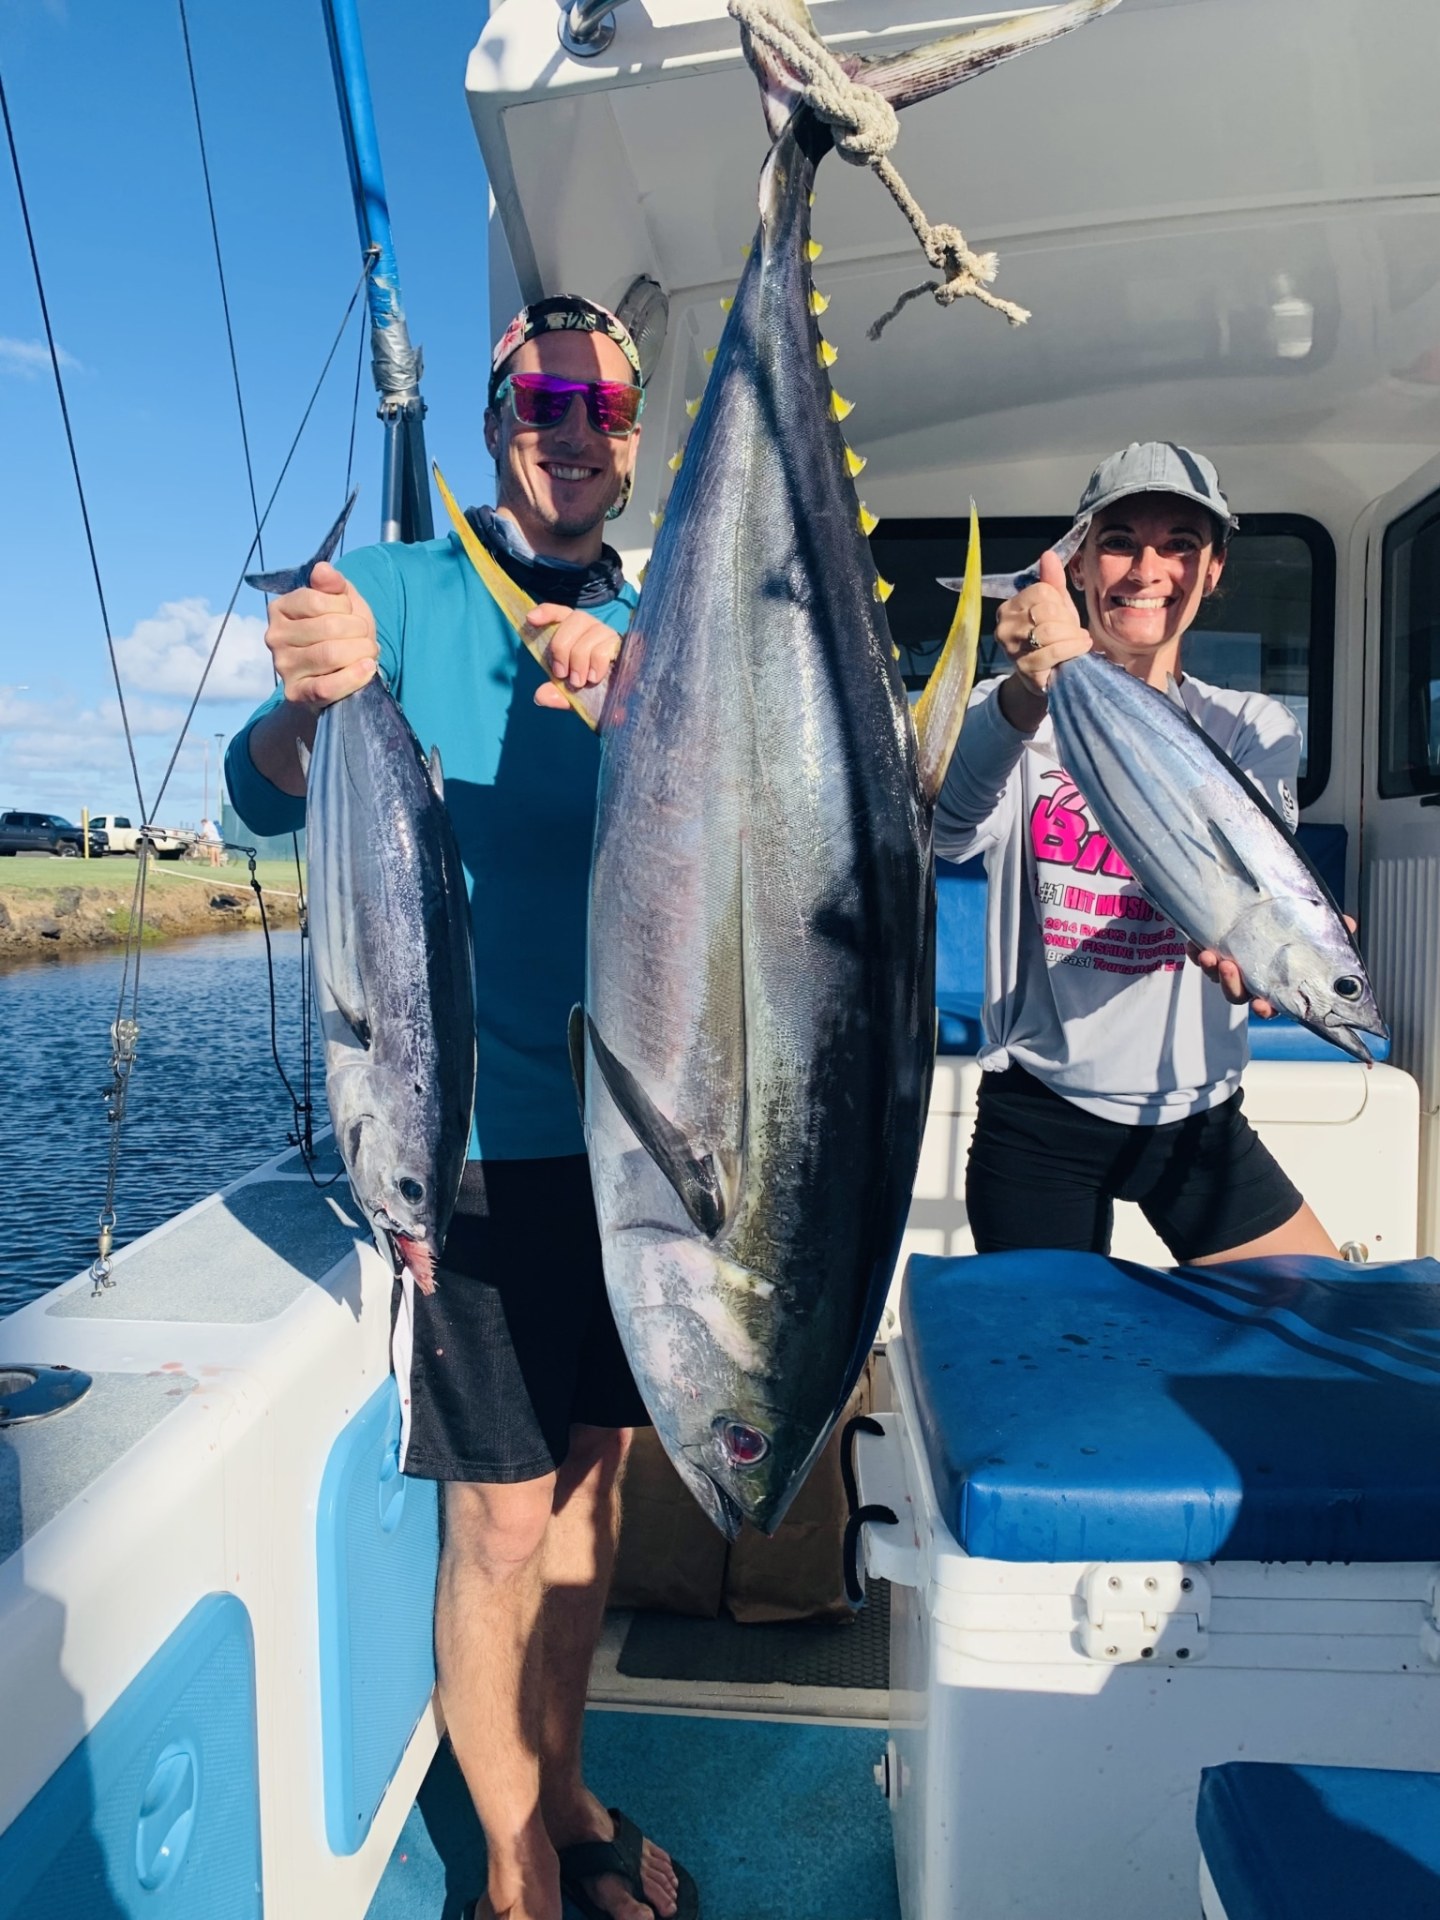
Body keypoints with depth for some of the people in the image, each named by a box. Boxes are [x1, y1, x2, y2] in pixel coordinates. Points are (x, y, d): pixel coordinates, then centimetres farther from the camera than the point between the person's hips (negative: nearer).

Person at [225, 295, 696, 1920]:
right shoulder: (398, 592, -3)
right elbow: (267, 800, -14)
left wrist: (632, 679, -25)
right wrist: (308, 702, -37)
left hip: (634, 1118, 5)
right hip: (480, 1131, -5)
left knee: (592, 1476, 17)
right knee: (499, 1523, 3)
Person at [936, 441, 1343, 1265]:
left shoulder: (1253, 727, 3)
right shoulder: (1012, 712, -4)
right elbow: (950, 828, -27)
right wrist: (1029, 698, -46)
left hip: (1197, 1112, 3)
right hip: (1038, 1114, -2)